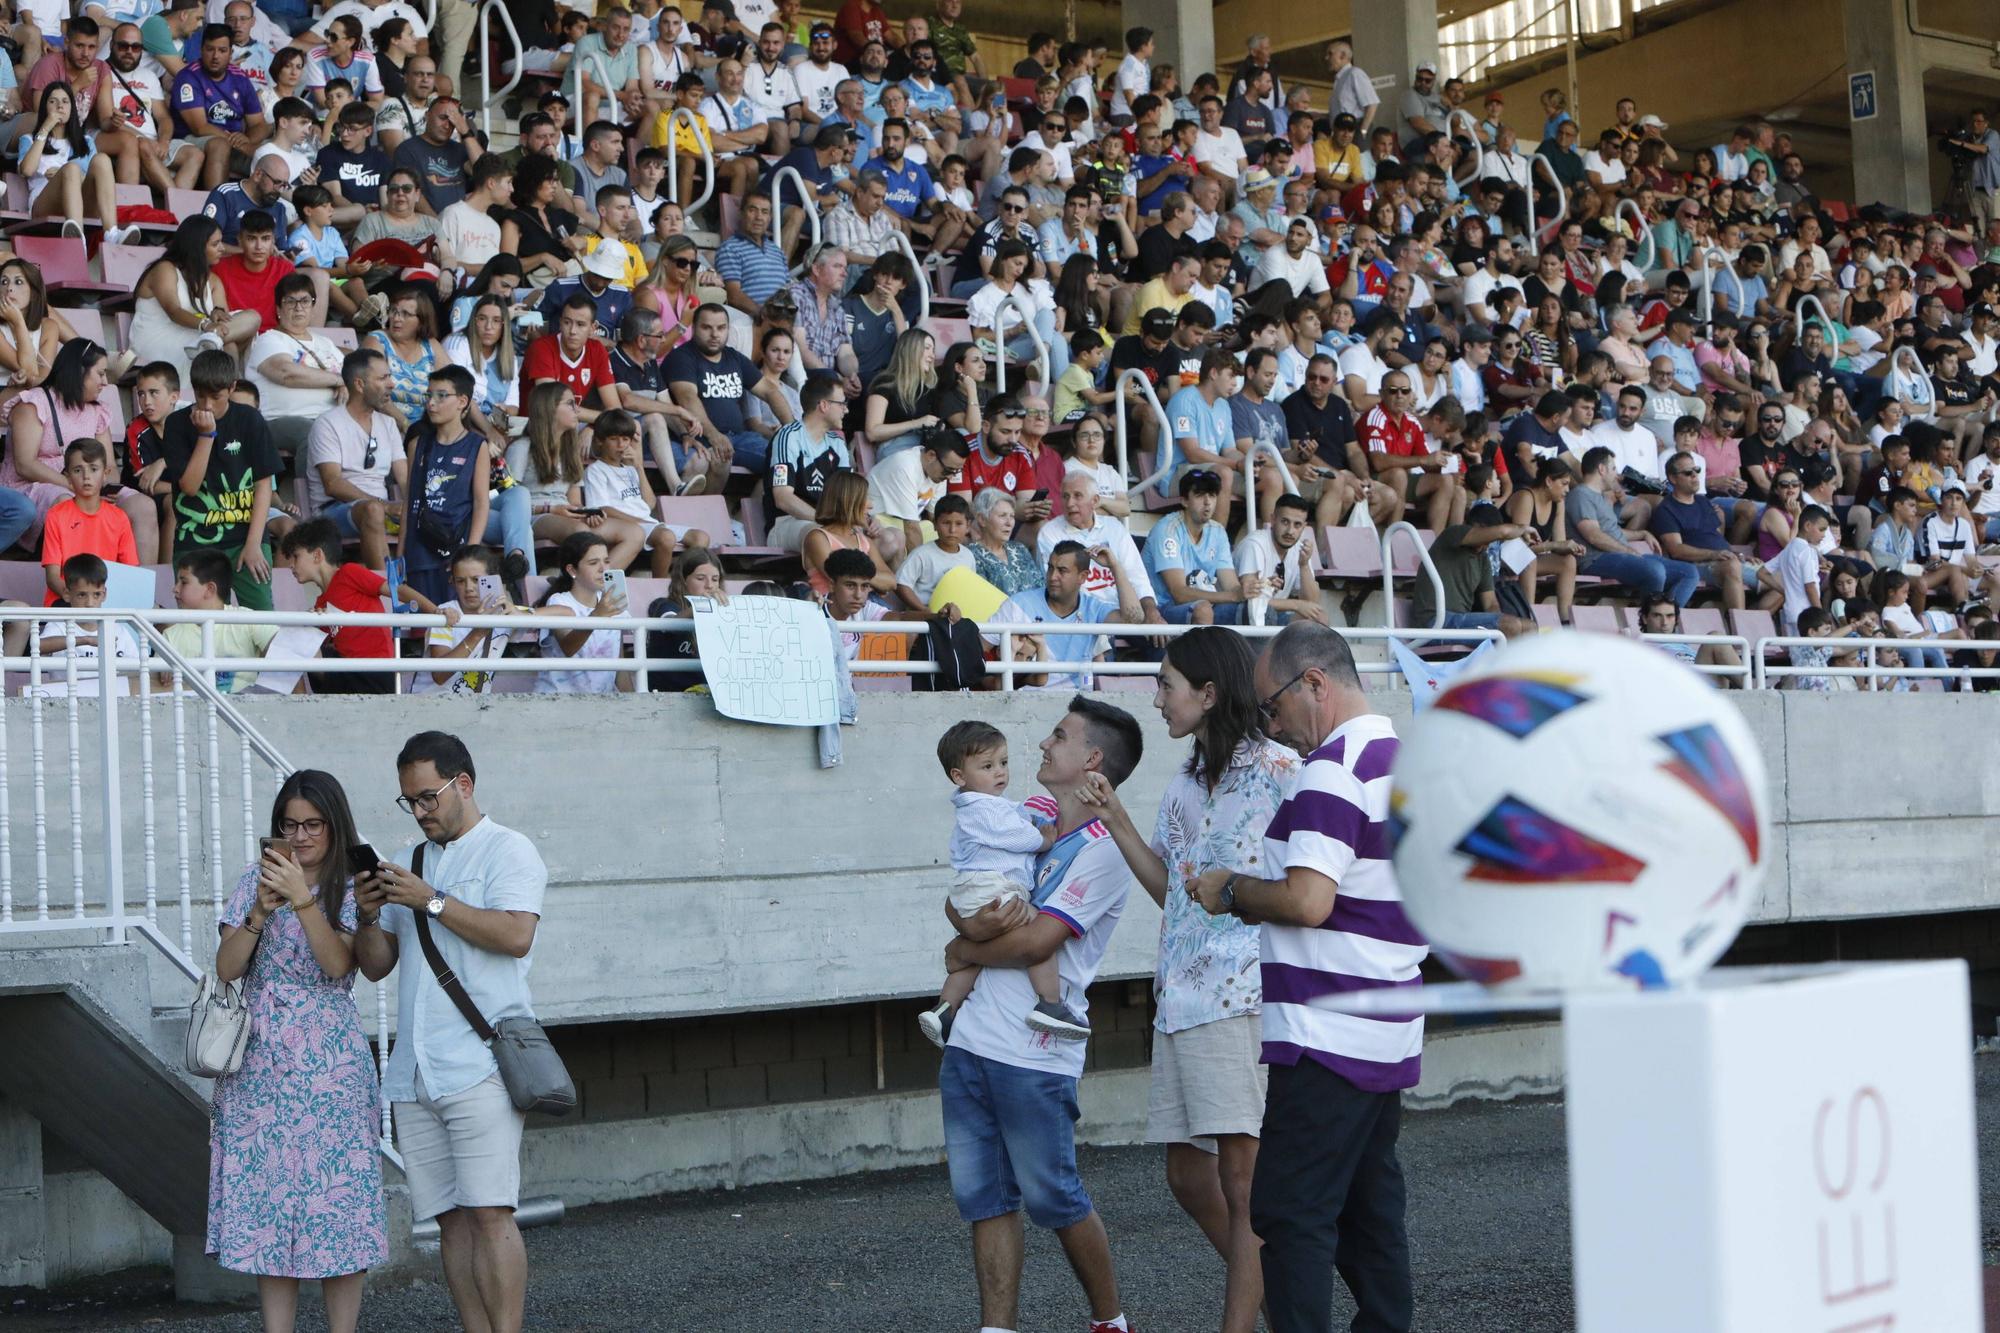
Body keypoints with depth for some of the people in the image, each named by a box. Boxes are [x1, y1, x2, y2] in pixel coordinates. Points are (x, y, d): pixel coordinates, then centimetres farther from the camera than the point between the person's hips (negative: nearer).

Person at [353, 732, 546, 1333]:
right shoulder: (409, 864, 22)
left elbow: (515, 934, -15)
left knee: (488, 1212, -12)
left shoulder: (507, 851, 2)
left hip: (480, 1068, -6)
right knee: (451, 1218, 5)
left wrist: (431, 901, -14)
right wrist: (369, 917, 0)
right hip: (414, 1073, 6)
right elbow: (376, 963, 20)